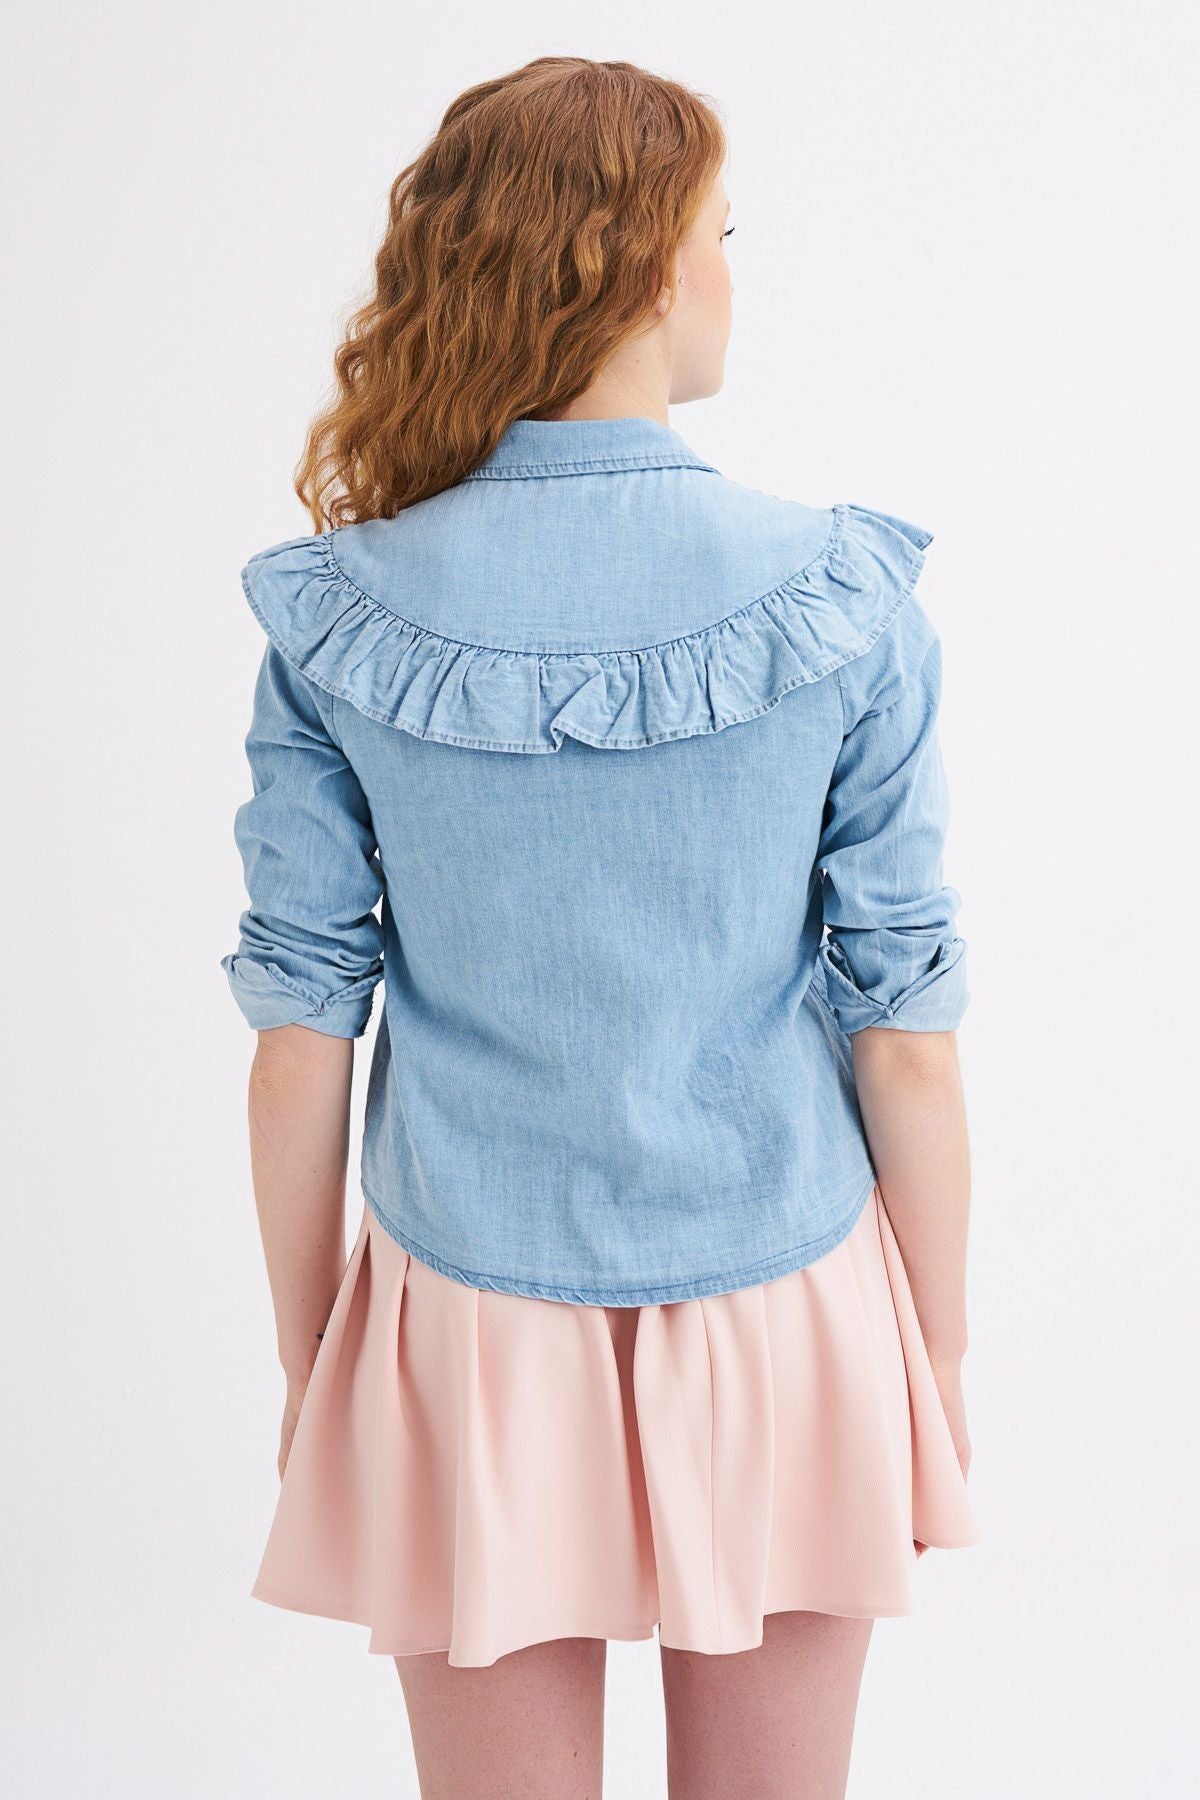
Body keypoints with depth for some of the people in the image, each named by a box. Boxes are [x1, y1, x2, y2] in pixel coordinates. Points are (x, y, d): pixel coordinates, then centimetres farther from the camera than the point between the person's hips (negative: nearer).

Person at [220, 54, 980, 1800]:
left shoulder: (341, 618, -10)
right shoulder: (844, 603, -13)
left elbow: (301, 1035, -6)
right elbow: (905, 1031, -9)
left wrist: (307, 1374, 8)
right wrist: (938, 1364, 5)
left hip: (470, 1327, 1)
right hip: (777, 1317, 0)